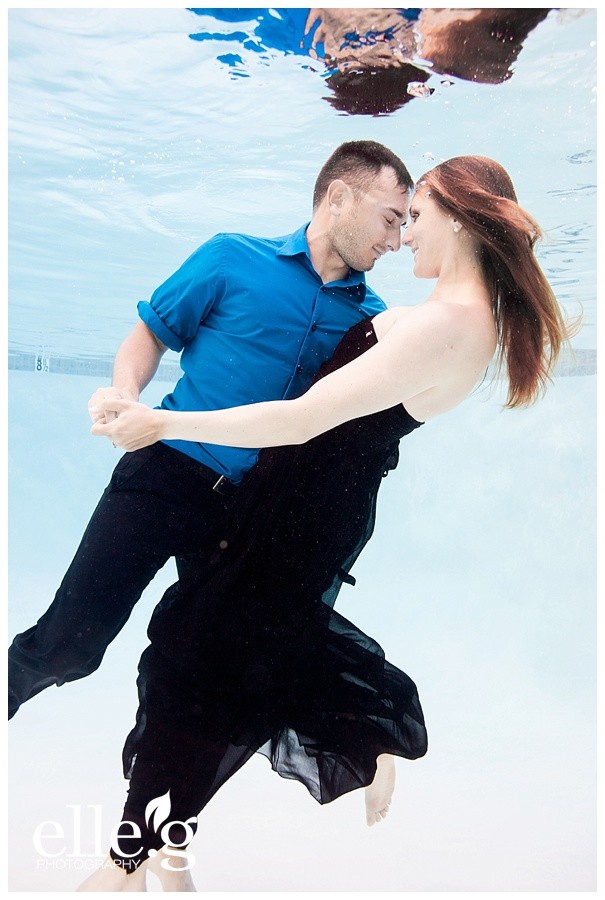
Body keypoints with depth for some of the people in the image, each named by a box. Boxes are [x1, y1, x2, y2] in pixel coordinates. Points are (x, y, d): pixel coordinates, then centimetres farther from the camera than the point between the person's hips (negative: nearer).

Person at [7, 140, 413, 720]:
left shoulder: (369, 315, 10)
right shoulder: (235, 258, 2)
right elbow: (152, 332, 6)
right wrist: (125, 391, -13)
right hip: (166, 476, -3)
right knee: (69, 644, -4)